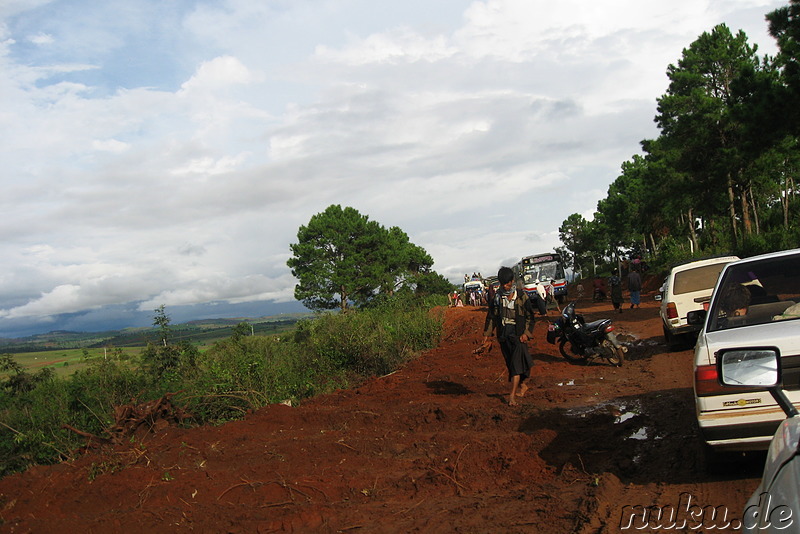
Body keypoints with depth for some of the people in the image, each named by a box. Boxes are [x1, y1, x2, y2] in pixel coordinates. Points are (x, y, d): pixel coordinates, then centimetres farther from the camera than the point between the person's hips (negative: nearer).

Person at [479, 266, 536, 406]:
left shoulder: (521, 296, -3)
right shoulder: (496, 296, 5)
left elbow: (530, 317, 2)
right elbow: (491, 316, 10)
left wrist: (526, 333, -10)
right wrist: (487, 334, 5)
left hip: (518, 335, -4)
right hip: (503, 335, 4)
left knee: (516, 363, -14)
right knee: (510, 364, 11)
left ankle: (512, 395, -18)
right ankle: (522, 385, 32)